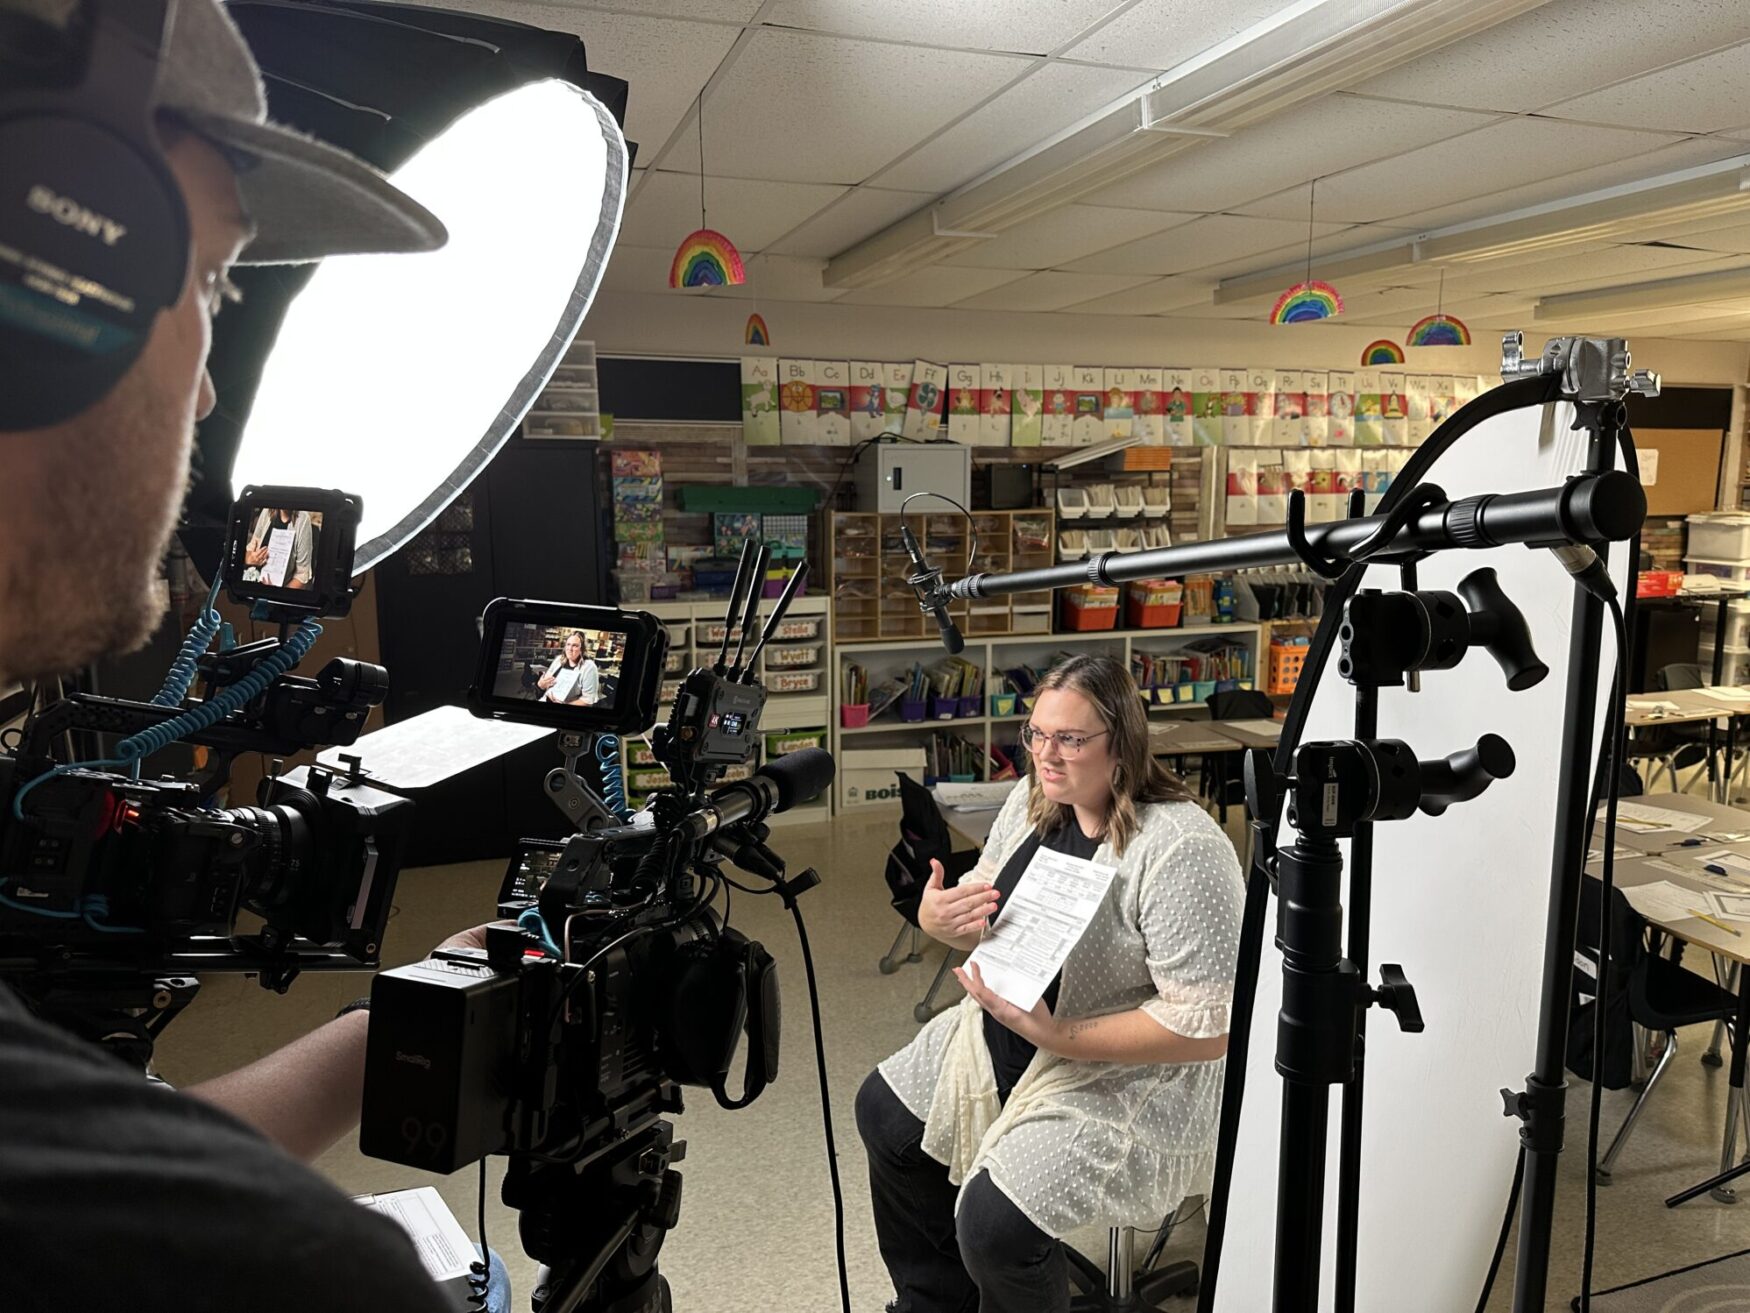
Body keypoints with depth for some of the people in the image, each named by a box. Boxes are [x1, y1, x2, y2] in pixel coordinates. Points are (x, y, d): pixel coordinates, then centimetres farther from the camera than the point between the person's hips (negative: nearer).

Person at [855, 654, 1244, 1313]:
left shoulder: (1181, 849, -27)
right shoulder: (1034, 800, -3)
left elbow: (1209, 1028, -27)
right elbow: (985, 922, 9)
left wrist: (1056, 1034, -31)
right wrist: (936, 919, -15)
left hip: (1131, 1076, -8)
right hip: (1005, 1035, 9)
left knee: (994, 1219, -24)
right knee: (884, 1109, 11)